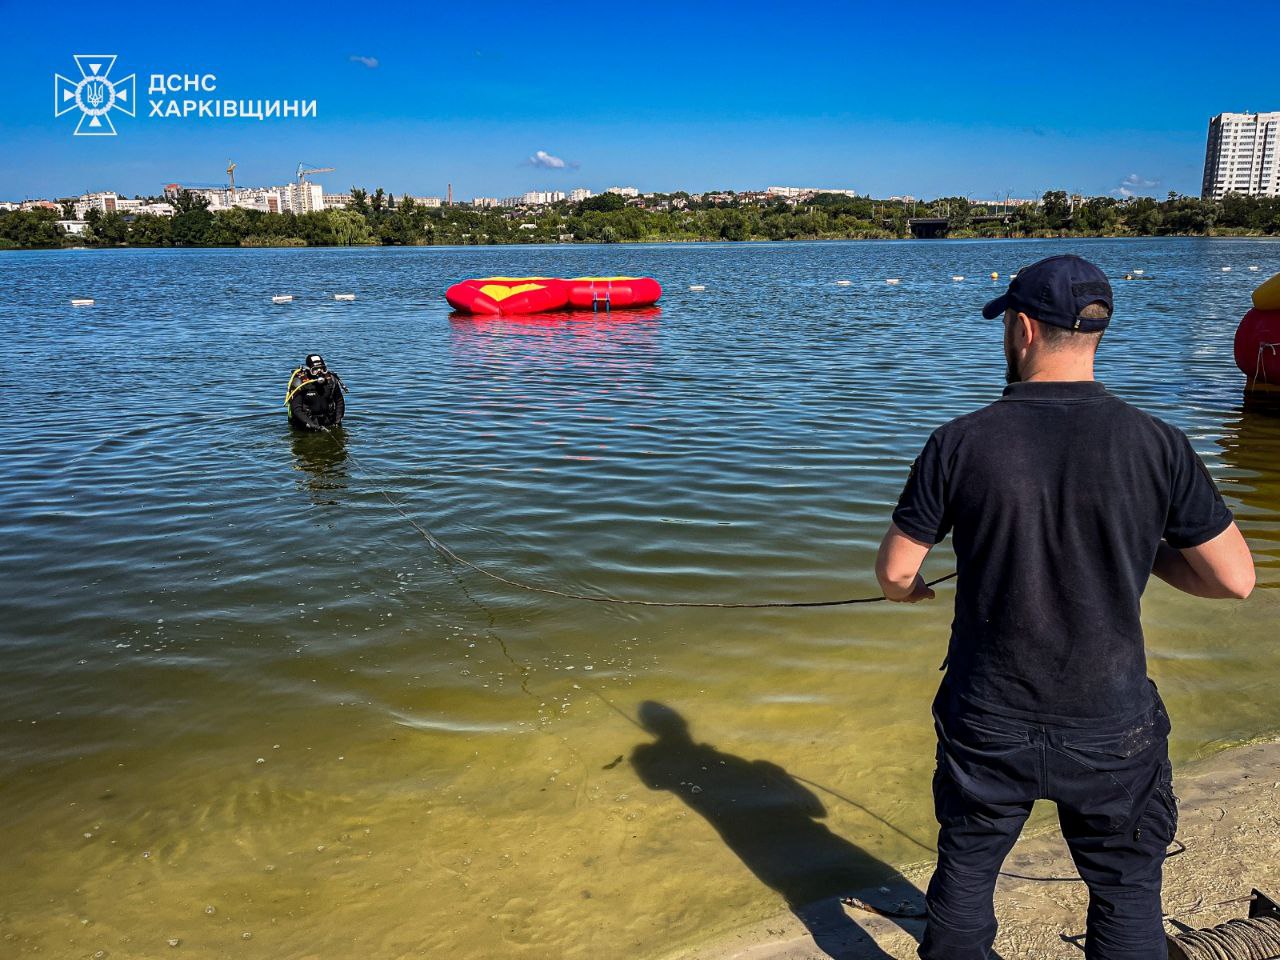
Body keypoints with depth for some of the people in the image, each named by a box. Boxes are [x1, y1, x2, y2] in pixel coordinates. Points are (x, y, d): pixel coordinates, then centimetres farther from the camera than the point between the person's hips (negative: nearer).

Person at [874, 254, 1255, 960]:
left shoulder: (961, 442, -13)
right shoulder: (1156, 445, -11)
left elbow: (895, 571, -6)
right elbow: (1235, 579, -5)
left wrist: (908, 591, 18)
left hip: (988, 724, 0)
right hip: (1111, 729, 1)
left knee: (965, 868, 20)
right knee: (1127, 889, 20)